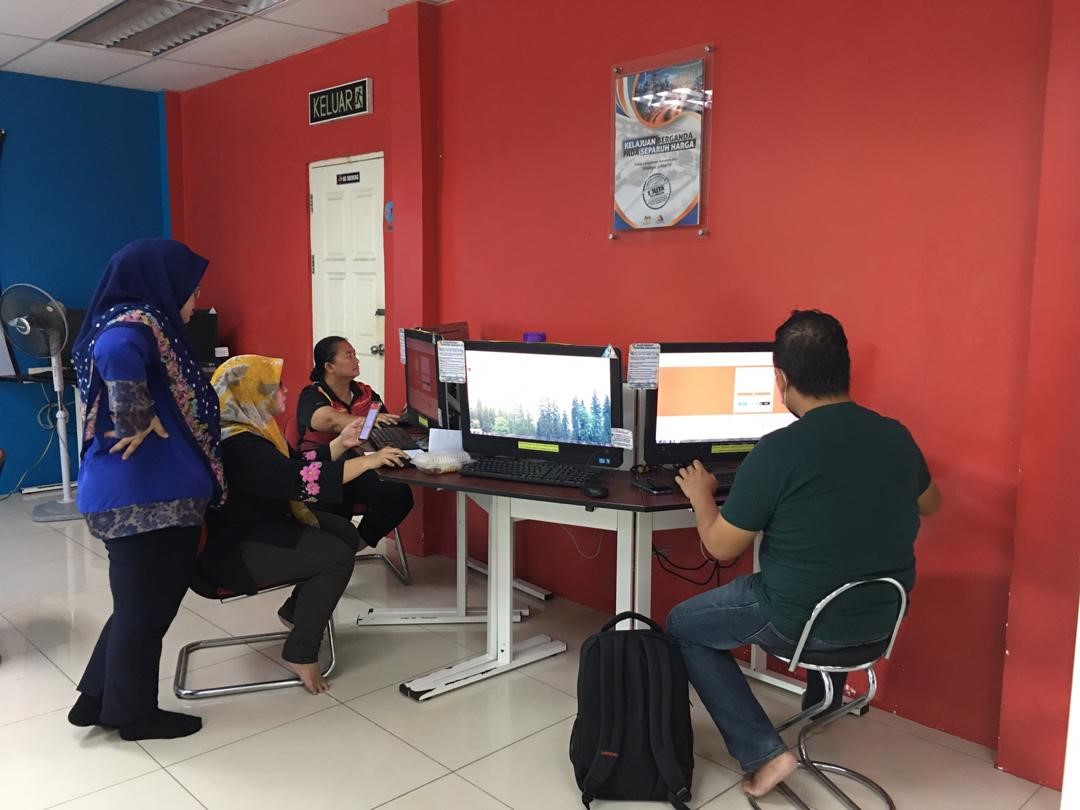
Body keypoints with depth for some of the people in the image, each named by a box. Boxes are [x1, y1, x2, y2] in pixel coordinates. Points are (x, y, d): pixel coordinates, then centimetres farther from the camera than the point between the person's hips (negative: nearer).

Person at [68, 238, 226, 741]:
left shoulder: (138, 322, 14)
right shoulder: (137, 322, -16)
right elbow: (116, 355, -39)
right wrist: (137, 423, -28)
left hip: (145, 492, 10)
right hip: (144, 496, -10)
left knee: (140, 604, 22)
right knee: (145, 608, 6)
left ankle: (99, 698, 34)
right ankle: (135, 715, 24)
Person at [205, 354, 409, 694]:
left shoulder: (252, 429, 7)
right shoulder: (236, 446, -26)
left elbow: (298, 464, 13)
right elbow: (299, 480, -34)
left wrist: (341, 443, 2)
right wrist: (367, 461, -30)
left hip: (262, 523, 11)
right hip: (233, 548, -11)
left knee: (346, 534, 8)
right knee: (336, 556, -21)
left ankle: (297, 608, 22)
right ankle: (300, 653, -8)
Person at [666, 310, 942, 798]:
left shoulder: (777, 451, -24)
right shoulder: (896, 436, -5)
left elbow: (721, 548, -13)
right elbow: (929, 504, 16)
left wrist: (700, 494, 6)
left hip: (801, 620, -6)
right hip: (883, 615, 6)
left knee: (682, 626, 16)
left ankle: (763, 754, 10)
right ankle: (825, 696, 52)